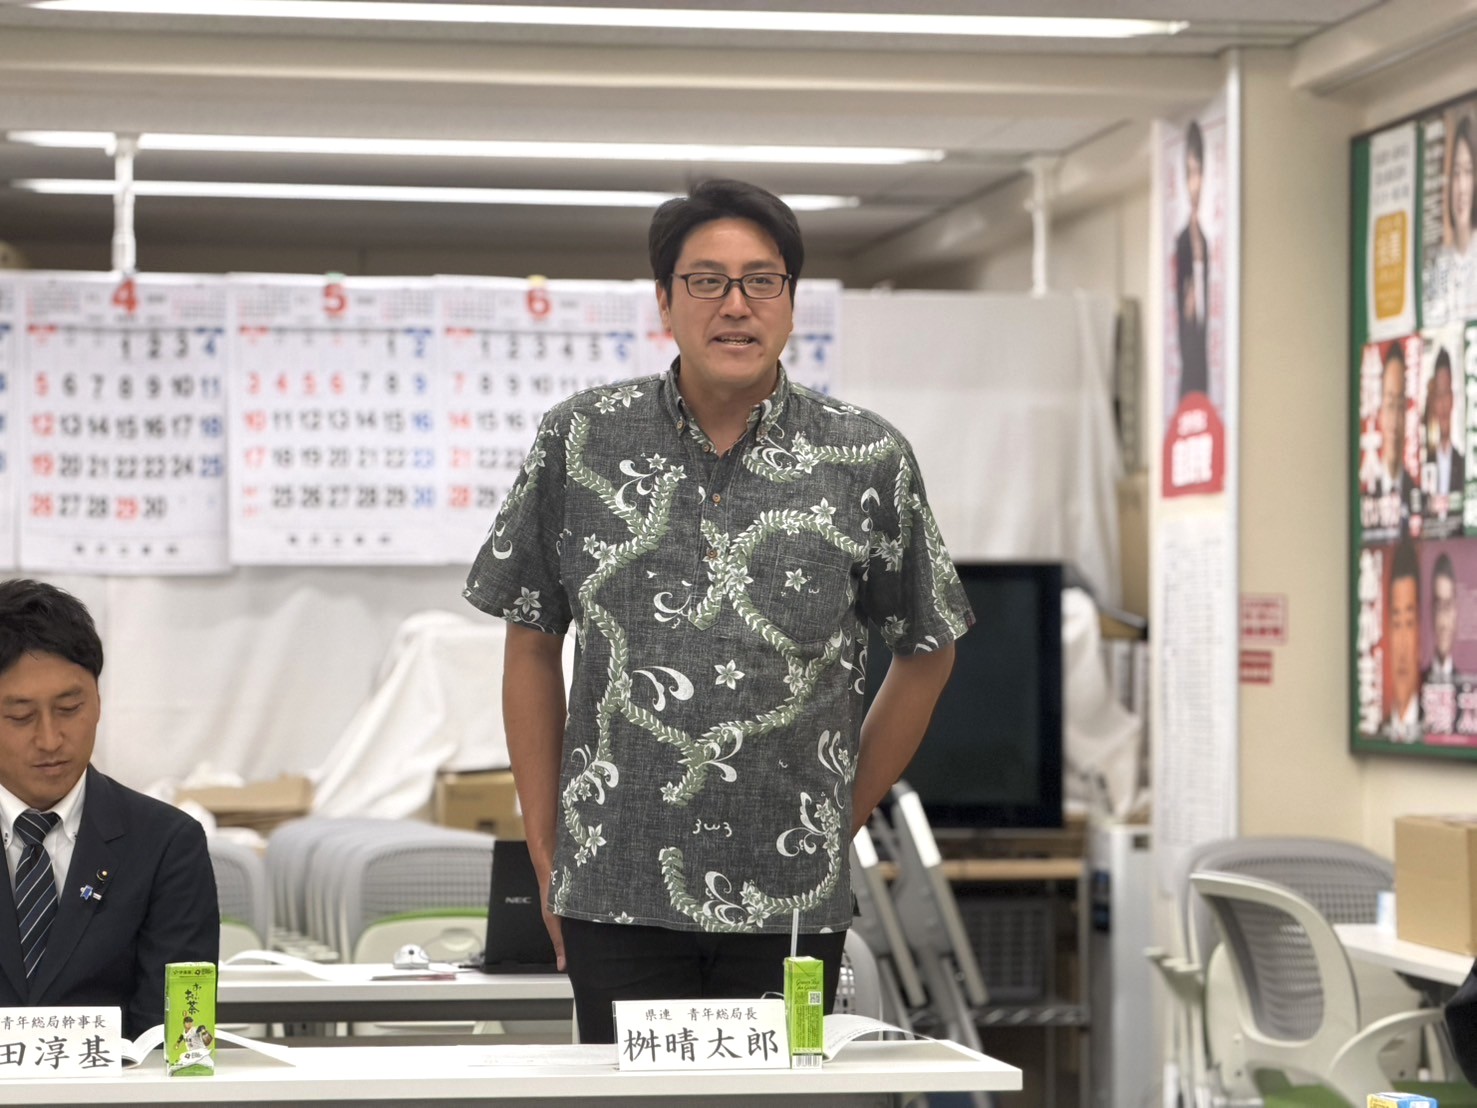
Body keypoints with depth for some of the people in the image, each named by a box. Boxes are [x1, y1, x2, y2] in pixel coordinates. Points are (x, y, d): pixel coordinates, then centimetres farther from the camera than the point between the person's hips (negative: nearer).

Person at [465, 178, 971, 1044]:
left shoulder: (868, 461, 2)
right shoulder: (582, 442, 3)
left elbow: (927, 653, 14)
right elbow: (532, 646, 11)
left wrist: (842, 817, 10)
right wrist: (548, 858, 9)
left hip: (792, 904, 0)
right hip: (617, 895, 0)